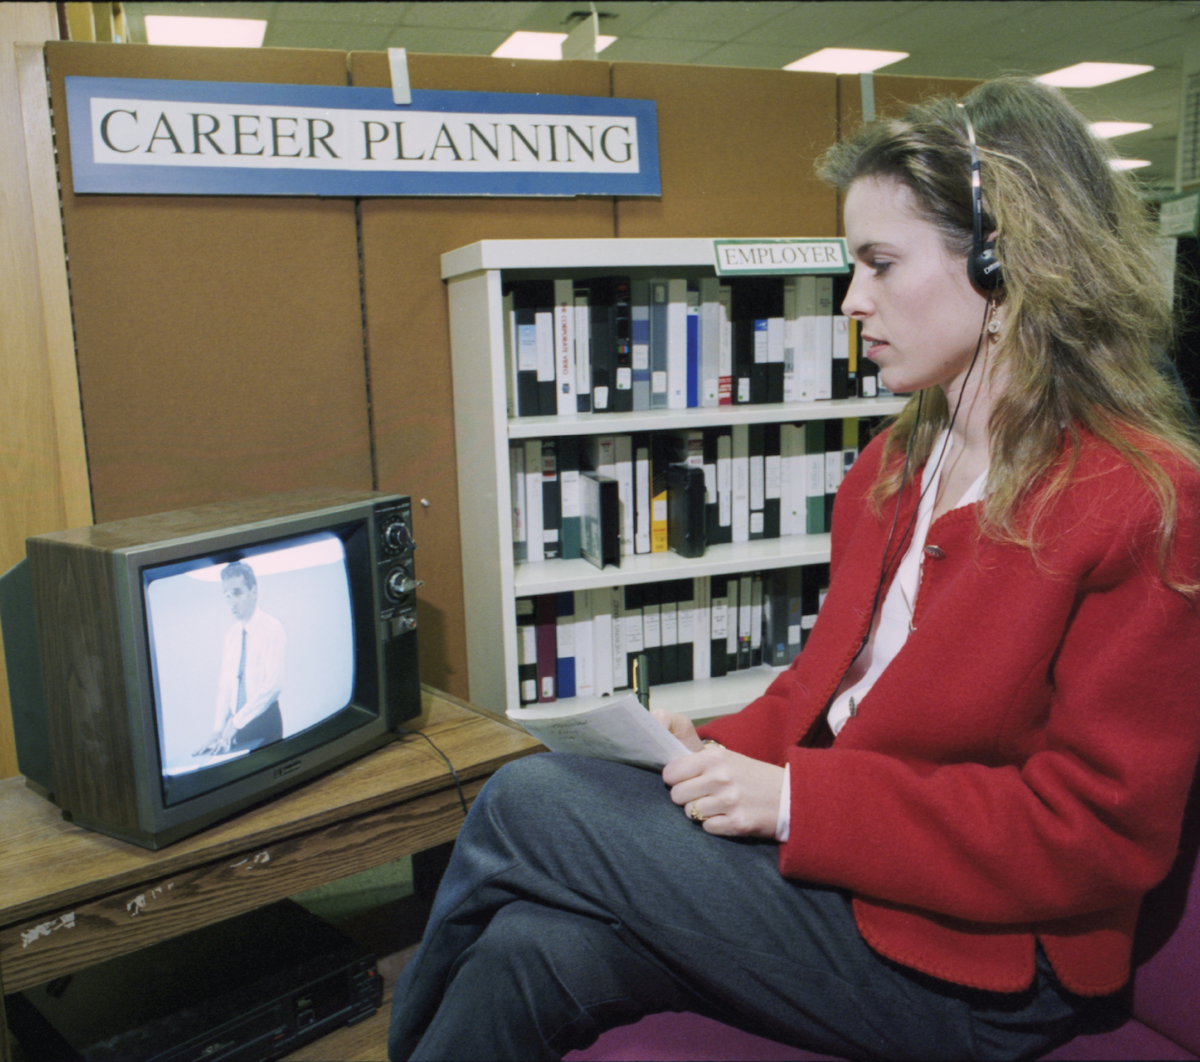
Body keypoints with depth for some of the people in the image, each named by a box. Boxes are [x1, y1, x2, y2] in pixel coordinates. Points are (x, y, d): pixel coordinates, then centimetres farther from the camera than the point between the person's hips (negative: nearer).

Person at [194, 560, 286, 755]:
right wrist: (218, 729, -4)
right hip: (236, 725, 6)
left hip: (263, 722, -6)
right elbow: (224, 685, 9)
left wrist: (236, 723, -18)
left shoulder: (272, 629, -11)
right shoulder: (231, 635, 10)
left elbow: (273, 685, -18)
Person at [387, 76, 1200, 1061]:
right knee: (534, 952, -19)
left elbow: (1094, 834, -18)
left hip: (970, 967, -6)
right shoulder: (891, 465, 9)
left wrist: (794, 797, -21)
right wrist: (724, 750, -4)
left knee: (524, 804, -14)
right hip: (826, 865, 7)